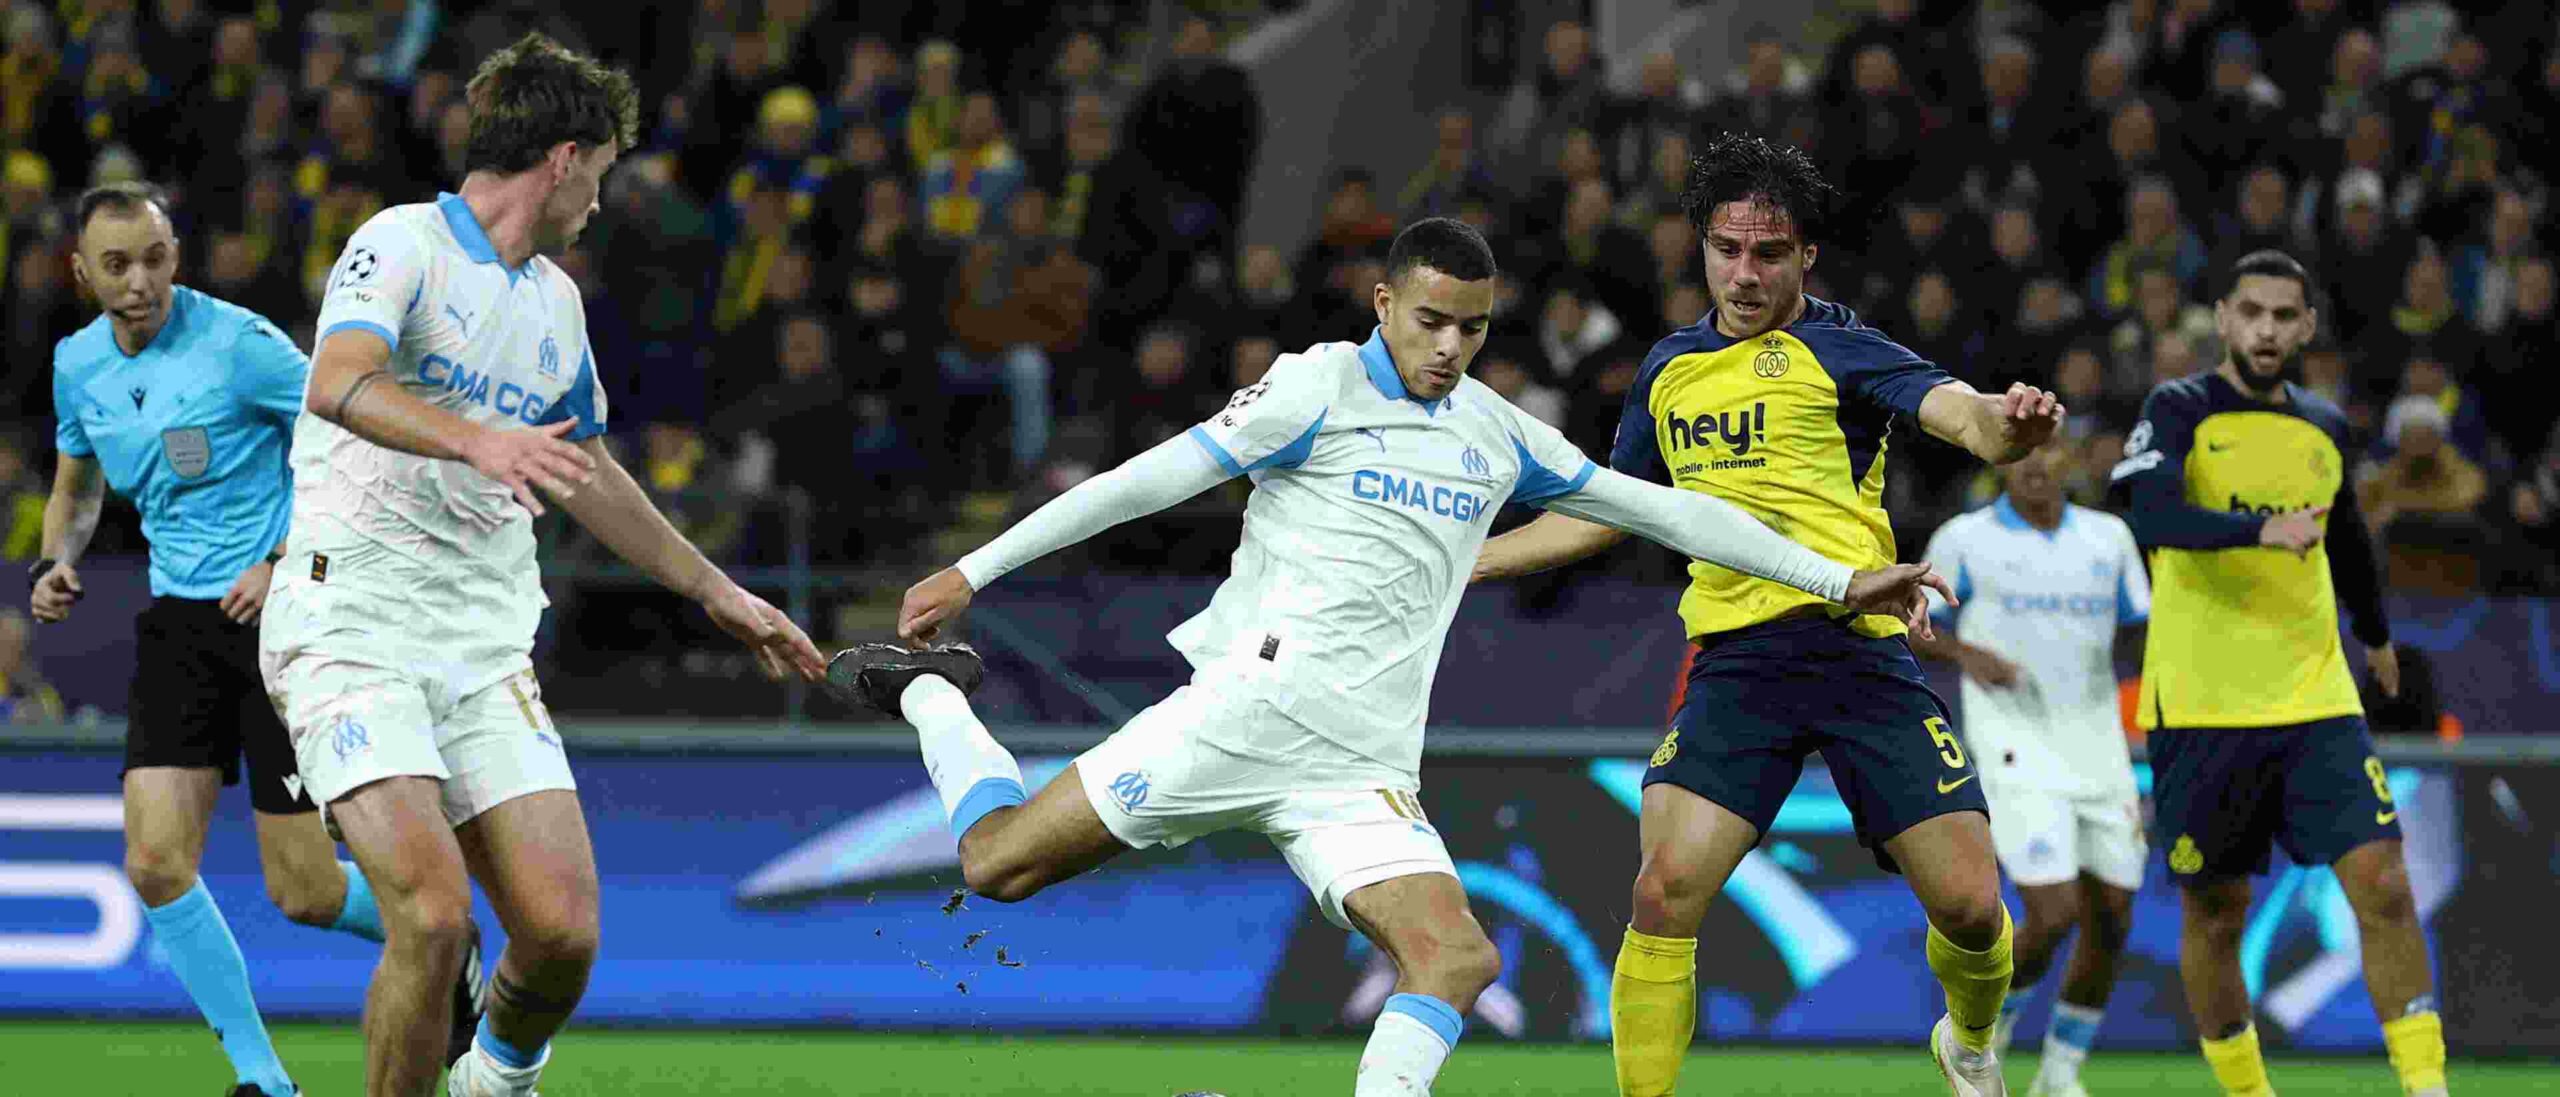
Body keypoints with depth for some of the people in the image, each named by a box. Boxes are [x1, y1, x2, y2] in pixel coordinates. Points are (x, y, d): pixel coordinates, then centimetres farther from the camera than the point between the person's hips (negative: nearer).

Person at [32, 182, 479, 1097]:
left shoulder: (238, 344, -13)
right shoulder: (78, 365, 7)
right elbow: (77, 489, 24)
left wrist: (291, 563, -17)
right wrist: (57, 564, 4)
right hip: (178, 625, 6)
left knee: (302, 892, -5)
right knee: (156, 864, -12)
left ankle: (447, 944, 27)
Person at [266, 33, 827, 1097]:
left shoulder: (554, 300, 19)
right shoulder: (404, 243, -6)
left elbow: (586, 473, 33)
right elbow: (340, 383, -25)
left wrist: (721, 596, 37)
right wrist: (478, 441, -41)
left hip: (485, 644, 6)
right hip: (352, 624, -6)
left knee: (562, 931, -7)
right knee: (433, 913, -23)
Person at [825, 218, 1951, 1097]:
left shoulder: (1499, 436, 15)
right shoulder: (1319, 387, -2)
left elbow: (1660, 509, 20)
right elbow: (1148, 481, -4)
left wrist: (1837, 579, 18)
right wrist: (971, 572, -5)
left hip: (1361, 774, 4)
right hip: (1249, 707, -4)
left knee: (1456, 958, -17)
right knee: (999, 860, -8)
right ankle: (928, 695, 20)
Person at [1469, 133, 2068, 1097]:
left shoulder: (1836, 348, -1)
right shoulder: (1671, 369, 15)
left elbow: (1959, 412, -19)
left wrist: (2007, 425, -44)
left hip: (1859, 647, -3)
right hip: (1734, 661, 3)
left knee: (1970, 906, -6)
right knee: (1665, 893, -17)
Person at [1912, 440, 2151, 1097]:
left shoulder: (2108, 537, 9)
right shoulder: (1966, 540, 0)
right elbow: (1917, 629, 8)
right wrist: (1966, 653, -13)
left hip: (2098, 748, 4)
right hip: (2018, 753, -4)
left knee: (2110, 919, 2)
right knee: (2054, 914, -16)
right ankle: (1990, 1018, 12)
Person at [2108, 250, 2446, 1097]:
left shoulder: (2324, 428, 11)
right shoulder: (2180, 412, -4)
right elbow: (2151, 516, -23)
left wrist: (2377, 635, 45)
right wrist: (2262, 529, -37)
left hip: (2316, 701, 3)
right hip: (2202, 707, -3)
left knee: (2382, 884, -11)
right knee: (2213, 915, 5)